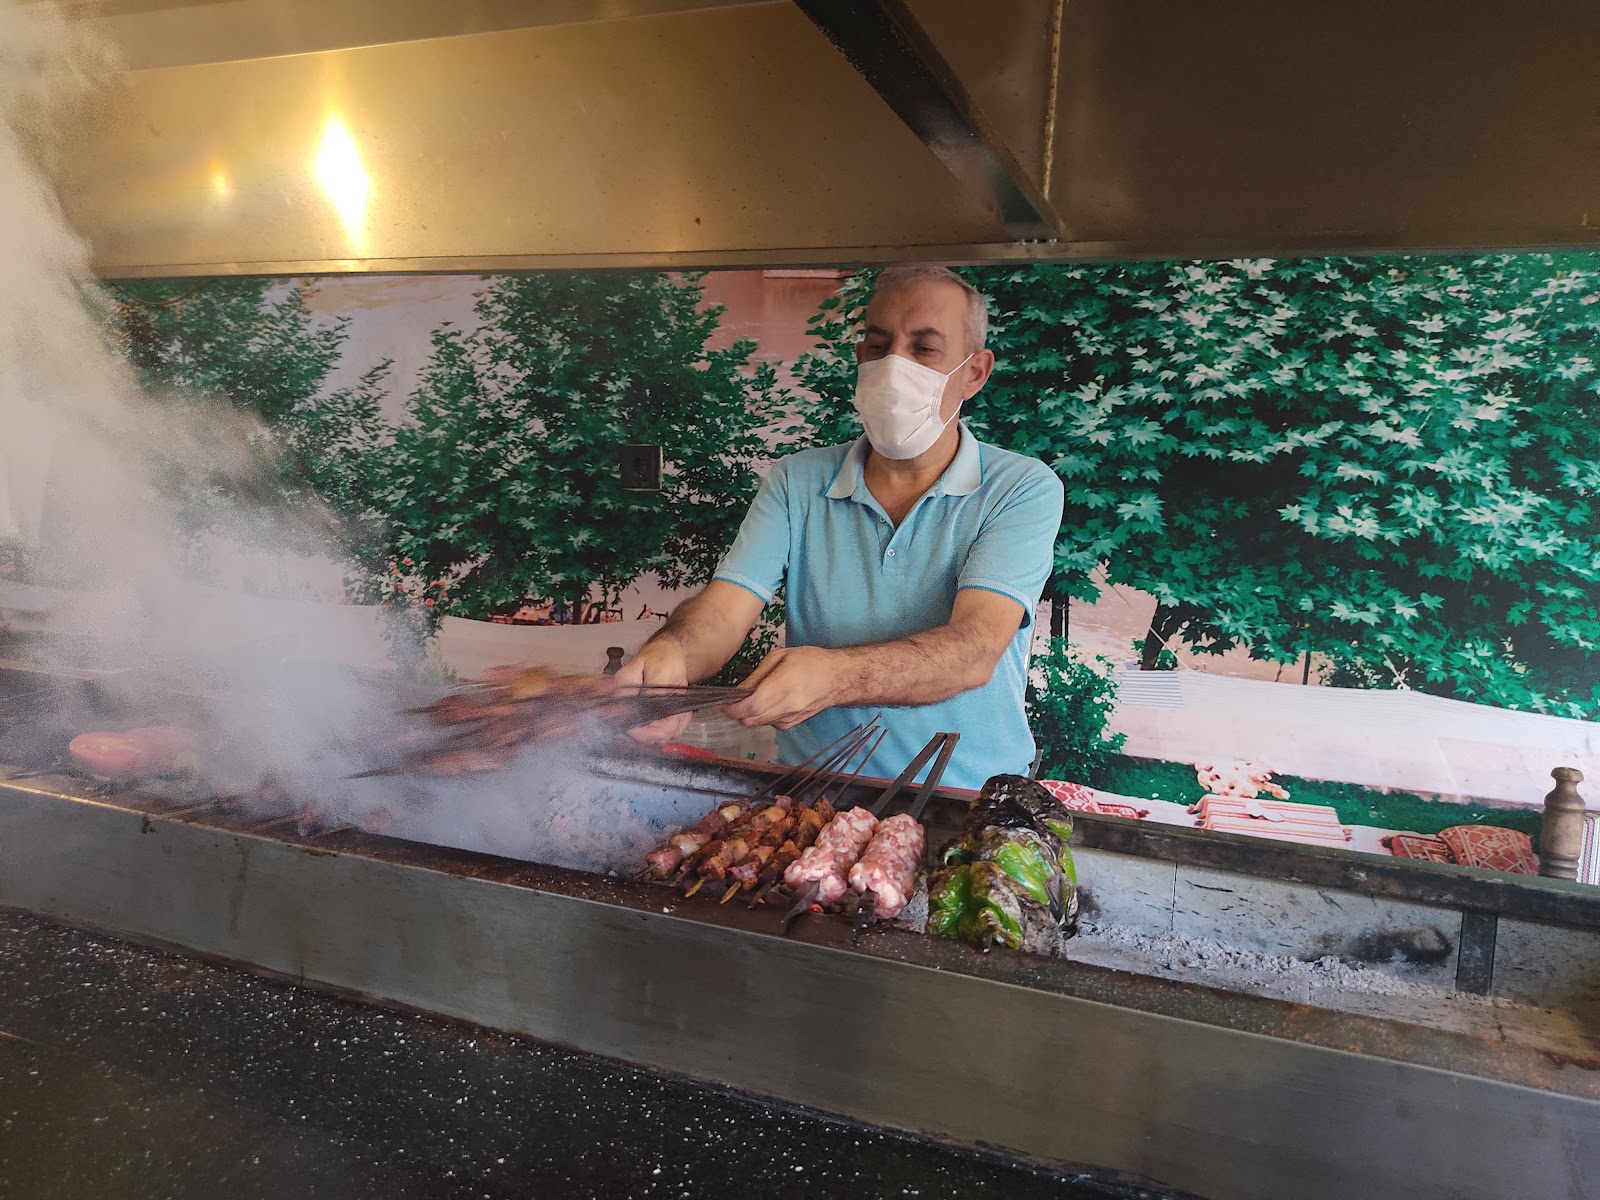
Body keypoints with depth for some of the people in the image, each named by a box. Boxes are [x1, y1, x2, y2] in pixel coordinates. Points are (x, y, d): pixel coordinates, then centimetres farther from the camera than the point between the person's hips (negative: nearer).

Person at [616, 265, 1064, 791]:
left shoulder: (1023, 489, -2)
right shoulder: (796, 482, 8)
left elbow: (974, 651, -16)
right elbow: (724, 608, -3)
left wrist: (833, 675, -34)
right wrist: (668, 652, -27)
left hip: (972, 795, -1)